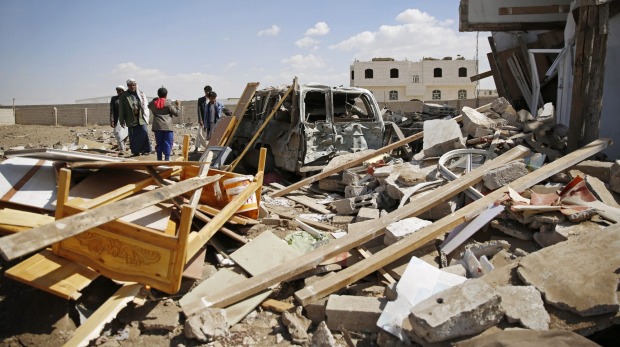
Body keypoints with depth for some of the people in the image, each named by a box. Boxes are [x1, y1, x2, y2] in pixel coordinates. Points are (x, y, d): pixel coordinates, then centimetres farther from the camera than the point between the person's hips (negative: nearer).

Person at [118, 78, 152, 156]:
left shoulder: (141, 94, 9)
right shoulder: (123, 96, 6)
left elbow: (145, 106, 10)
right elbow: (121, 109, 7)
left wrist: (146, 117, 3)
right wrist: (122, 120, 4)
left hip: (141, 118, 0)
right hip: (131, 119, 0)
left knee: (144, 132, -13)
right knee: (133, 136, 3)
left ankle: (146, 149, -3)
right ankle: (135, 151, 12)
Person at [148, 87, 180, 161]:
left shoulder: (153, 103, 6)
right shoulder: (168, 103, -6)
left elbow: (149, 106, 30)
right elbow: (176, 113, -1)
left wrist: (154, 100, 30)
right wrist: (177, 105, 12)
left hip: (157, 127, 4)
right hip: (167, 127, -4)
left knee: (159, 143, 10)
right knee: (167, 143, -1)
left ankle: (159, 159, 12)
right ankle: (167, 159, -7)